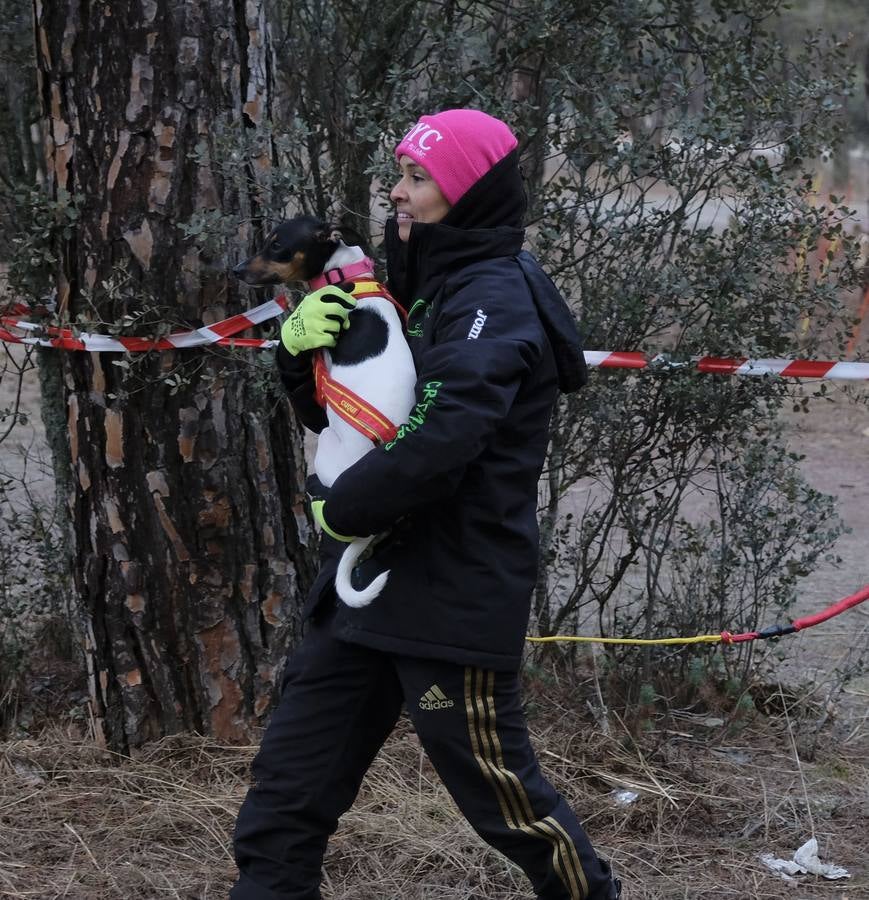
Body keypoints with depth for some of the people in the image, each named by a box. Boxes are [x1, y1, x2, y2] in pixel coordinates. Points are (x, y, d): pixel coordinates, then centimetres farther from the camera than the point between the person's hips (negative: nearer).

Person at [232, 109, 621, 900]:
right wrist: (303, 349, -3)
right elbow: (335, 413, 19)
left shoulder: (497, 297, -15)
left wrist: (340, 511, -14)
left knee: (503, 795, 5)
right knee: (284, 802, 6)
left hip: (453, 597, -9)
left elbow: (443, 439, -29)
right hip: (369, 587, 9)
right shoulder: (423, 288, 15)